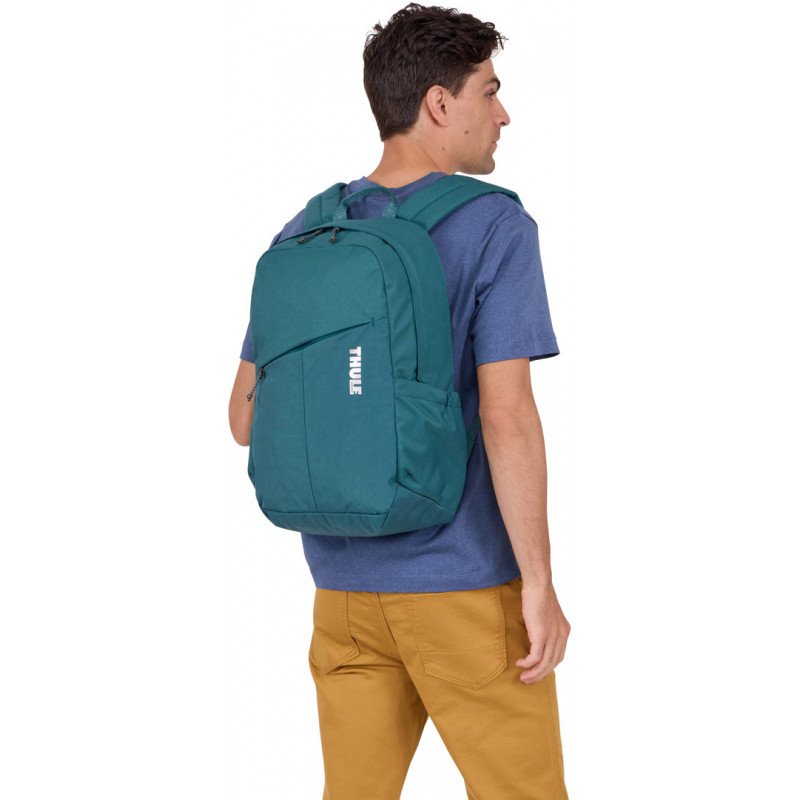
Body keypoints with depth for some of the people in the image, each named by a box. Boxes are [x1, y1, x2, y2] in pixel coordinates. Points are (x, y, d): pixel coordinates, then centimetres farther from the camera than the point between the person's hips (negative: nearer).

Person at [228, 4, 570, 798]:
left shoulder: (303, 238, 5)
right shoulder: (495, 229, -12)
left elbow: (246, 415, 8)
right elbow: (507, 415, -19)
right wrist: (539, 584, -14)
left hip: (345, 584, 6)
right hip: (466, 585, -5)